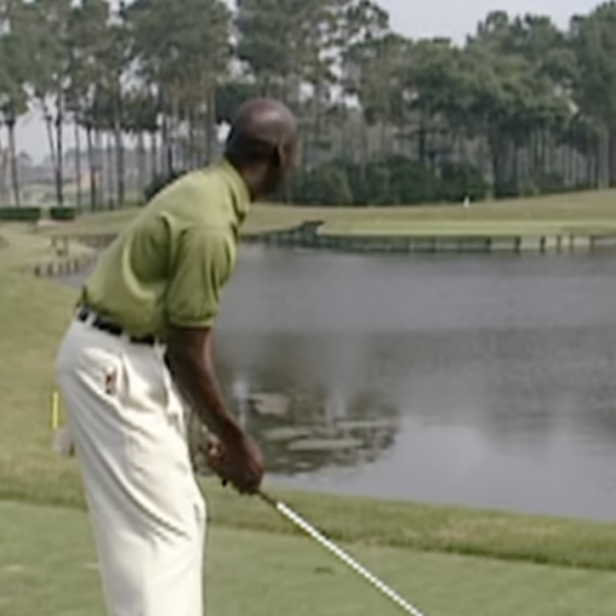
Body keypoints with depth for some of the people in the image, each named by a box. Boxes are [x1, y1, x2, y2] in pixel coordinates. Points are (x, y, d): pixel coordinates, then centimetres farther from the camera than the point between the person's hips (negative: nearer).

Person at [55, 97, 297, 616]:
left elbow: (185, 337, 12)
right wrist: (236, 440, -9)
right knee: (158, 525, -7)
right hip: (114, 365, -10)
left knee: (180, 516, 14)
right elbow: (189, 352, -19)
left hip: (132, 357, 10)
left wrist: (219, 431, 13)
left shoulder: (207, 191, 9)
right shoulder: (210, 224, -24)